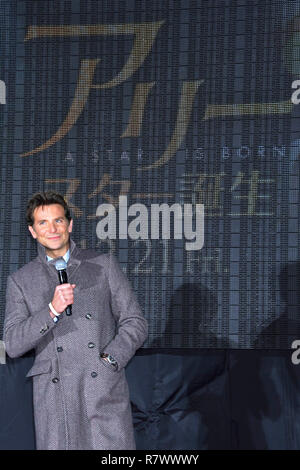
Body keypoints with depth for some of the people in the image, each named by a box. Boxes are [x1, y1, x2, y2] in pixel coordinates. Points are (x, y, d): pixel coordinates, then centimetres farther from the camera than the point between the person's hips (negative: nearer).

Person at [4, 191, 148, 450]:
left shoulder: (104, 265, 11)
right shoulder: (20, 280, 12)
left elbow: (135, 323, 11)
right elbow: (13, 345, 2)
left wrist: (109, 360, -5)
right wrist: (52, 310, -10)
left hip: (105, 392, -1)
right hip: (54, 397, 1)